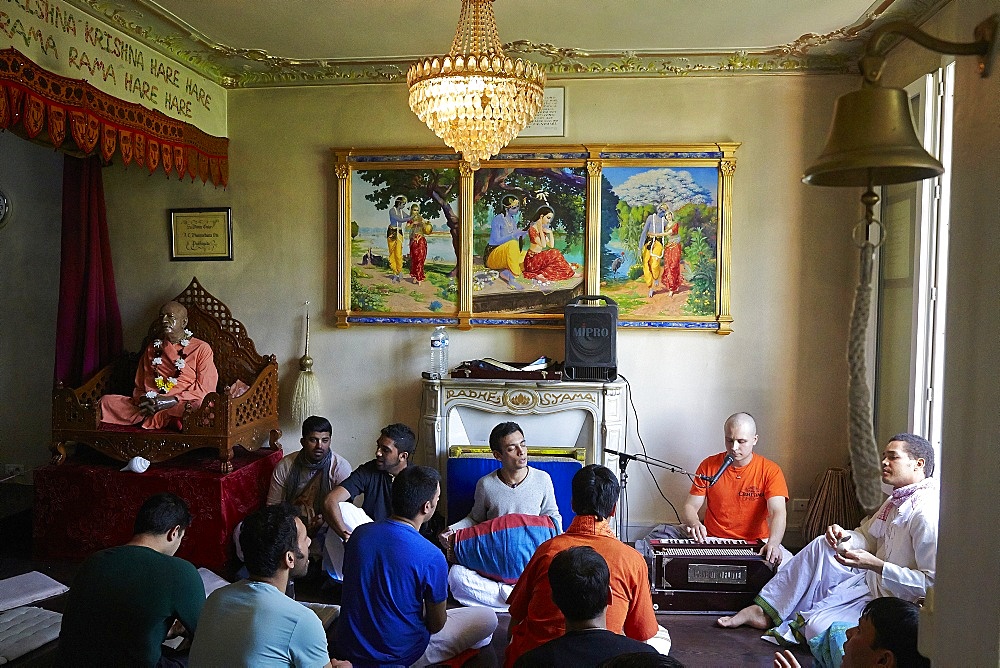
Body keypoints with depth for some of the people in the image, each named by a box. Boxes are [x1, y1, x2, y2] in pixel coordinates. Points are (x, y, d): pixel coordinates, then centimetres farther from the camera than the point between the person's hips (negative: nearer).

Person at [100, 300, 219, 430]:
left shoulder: (201, 348, 7)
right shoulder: (152, 349, 24)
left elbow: (205, 389, -2)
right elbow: (139, 387, 22)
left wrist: (172, 401, -14)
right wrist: (143, 399, -3)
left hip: (179, 405, -4)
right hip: (150, 406, 4)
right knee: (106, 400, -18)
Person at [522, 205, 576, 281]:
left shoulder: (543, 230, 12)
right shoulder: (532, 229, -15)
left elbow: (551, 245, 9)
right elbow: (543, 245, -22)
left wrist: (550, 232, 1)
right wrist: (540, 230, -17)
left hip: (539, 258, 9)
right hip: (531, 260, -9)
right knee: (554, 253, -20)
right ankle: (570, 274, -11)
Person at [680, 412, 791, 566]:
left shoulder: (770, 471, -3)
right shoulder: (708, 466, 2)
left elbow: (777, 512, -14)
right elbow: (690, 507, 2)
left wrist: (772, 543, -35)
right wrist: (694, 523, -23)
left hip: (756, 542, 0)